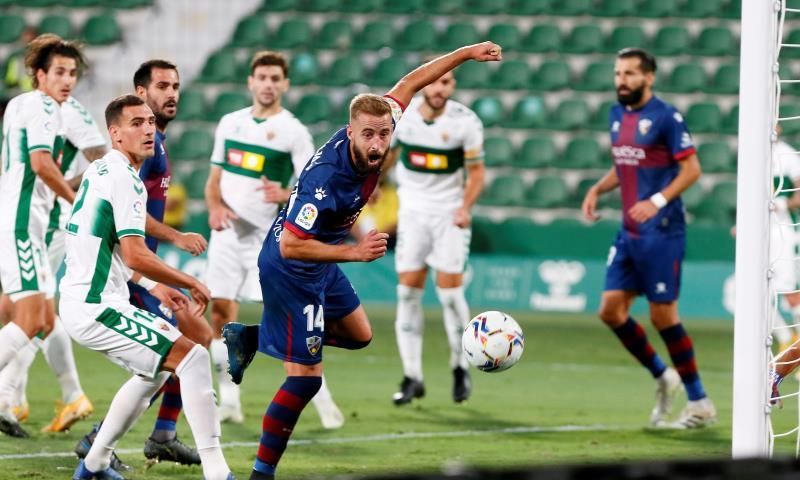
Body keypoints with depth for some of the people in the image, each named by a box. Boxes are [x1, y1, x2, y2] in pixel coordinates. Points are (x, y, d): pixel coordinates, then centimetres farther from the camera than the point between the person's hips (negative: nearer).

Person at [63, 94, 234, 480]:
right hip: (96, 307, -10)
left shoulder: (99, 170, 16)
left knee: (156, 369, 27)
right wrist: (192, 284, -9)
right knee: (192, 357, -14)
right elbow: (135, 256, -21)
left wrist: (153, 286, 26)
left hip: (81, 300, 10)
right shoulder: (125, 178, -15)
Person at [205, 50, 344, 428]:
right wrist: (215, 206, -5)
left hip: (267, 239, -5)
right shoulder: (230, 123, 10)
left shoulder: (293, 131, -5)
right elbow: (215, 178, 16)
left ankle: (322, 399, -4)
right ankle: (228, 401, 11)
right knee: (220, 312, 2)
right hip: (228, 232, 5)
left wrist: (285, 195, -28)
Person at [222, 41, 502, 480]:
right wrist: (354, 252, -33)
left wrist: (466, 53, 6)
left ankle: (249, 338, 28)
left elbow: (405, 86, 4)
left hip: (320, 265, 9)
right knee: (306, 377, -11)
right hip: (289, 269, -9)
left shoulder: (377, 126, -13)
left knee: (359, 334, 26)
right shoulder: (326, 178, -35)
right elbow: (291, 245, -33)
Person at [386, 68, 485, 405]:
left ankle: (460, 367, 13)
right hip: (413, 210, 2)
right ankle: (412, 376, 1)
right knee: (408, 290, -4)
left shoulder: (466, 122, -11)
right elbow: (386, 153, 15)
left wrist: (465, 208, -18)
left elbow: (476, 172, -4)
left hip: (449, 213, -2)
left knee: (450, 289, -8)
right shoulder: (401, 114, -3)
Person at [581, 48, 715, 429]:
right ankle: (663, 377, 20)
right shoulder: (617, 116, 11)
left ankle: (700, 404, 6)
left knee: (662, 315, -5)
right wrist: (597, 189, 6)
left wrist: (658, 201, -24)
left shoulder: (665, 117, -12)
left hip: (661, 232, -8)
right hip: (629, 233, 8)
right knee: (610, 309, 3)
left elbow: (691, 169, -13)